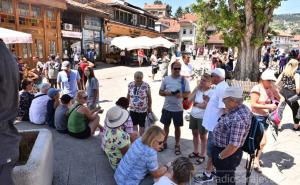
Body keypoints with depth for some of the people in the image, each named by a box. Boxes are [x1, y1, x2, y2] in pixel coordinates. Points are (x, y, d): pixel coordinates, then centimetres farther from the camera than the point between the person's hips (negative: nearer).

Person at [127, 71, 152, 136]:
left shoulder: (146, 85, -14)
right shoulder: (130, 85, -5)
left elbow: (149, 97, -6)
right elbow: (128, 95, 6)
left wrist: (150, 107, -3)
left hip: (143, 110, -2)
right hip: (133, 109, 3)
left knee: (142, 125, 13)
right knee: (134, 124, 12)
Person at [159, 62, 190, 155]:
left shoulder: (184, 80, -5)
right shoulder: (166, 79, -1)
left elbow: (188, 93, -5)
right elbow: (160, 92, 4)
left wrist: (181, 95, -25)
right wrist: (166, 93, -17)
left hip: (178, 108, -2)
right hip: (167, 107, 2)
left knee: (177, 127, 10)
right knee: (166, 125, 15)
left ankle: (177, 145, 27)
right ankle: (164, 143, 33)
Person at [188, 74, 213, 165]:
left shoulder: (211, 92, -14)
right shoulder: (197, 90, 3)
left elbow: (206, 105, -22)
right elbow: (189, 99, -6)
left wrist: (195, 104, -10)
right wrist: (196, 88, -8)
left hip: (203, 117, -6)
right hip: (193, 115, 6)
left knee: (203, 136, 8)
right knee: (195, 134, 18)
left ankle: (202, 155, 23)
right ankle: (195, 152, 36)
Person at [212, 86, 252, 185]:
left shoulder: (238, 119, -34)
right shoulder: (240, 108, -2)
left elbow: (233, 146, -30)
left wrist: (219, 156, -19)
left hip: (227, 155, -9)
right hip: (225, 151, 9)